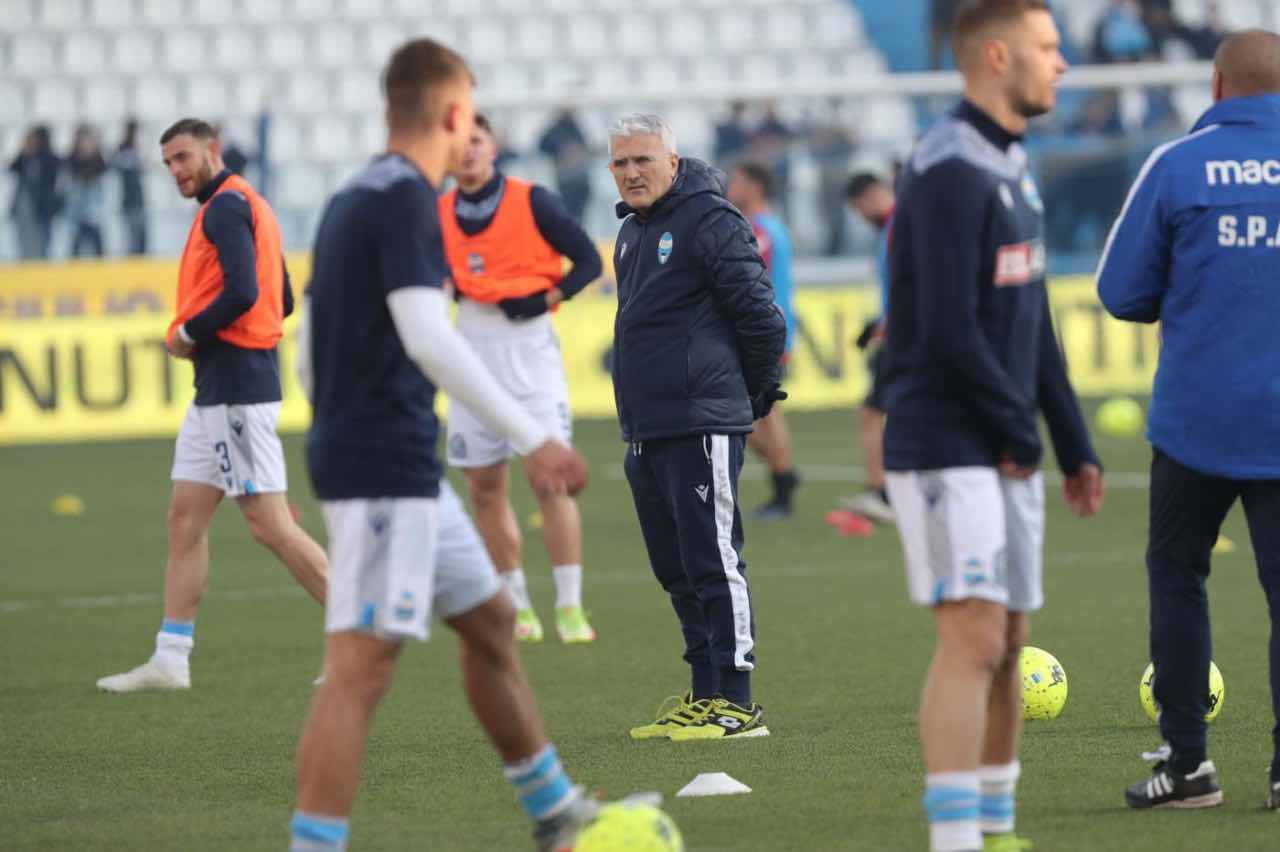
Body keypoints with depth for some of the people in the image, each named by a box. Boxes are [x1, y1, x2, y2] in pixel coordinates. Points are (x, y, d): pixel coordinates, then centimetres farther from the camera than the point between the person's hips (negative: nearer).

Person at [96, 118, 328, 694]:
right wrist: (199, 336, 13)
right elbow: (283, 301, 21)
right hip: (217, 390, 11)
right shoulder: (247, 205, 19)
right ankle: (170, 659, 11)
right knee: (185, 517, 10)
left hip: (236, 388, -11)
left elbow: (242, 292, -24)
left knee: (270, 525, -10)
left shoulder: (226, 205, -11)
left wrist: (189, 334, -10)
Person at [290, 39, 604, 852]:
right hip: (386, 469, -10)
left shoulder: (350, 203, 16)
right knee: (362, 665, -13)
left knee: (489, 619, 20)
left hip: (405, 467, 10)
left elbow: (310, 355, 20)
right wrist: (533, 437, -22)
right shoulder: (406, 199, -12)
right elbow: (428, 338, -23)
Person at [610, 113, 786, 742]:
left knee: (714, 565, -8)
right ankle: (705, 697, 18)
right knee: (677, 571, 11)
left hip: (701, 428, -9)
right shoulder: (633, 232, 18)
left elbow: (762, 314, -13)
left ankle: (736, 704, -6)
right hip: (644, 431, 9)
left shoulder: (710, 222, -10)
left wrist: (758, 391, -1)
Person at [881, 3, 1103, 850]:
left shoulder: (1012, 168, 16)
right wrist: (1021, 432, -11)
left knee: (1009, 644, 10)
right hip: (947, 451, -9)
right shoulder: (949, 171, -15)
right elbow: (950, 330, -21)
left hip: (1008, 455, 9)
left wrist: (1075, 448, 17)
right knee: (974, 636, -14)